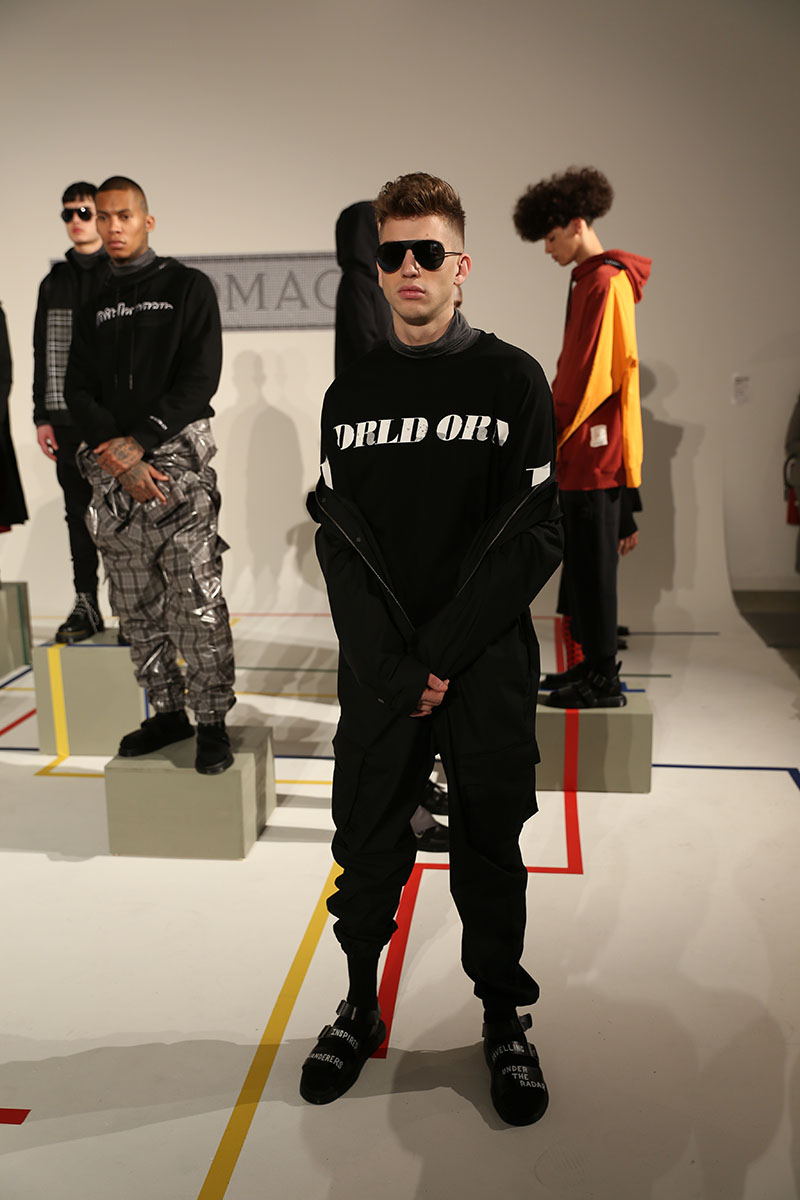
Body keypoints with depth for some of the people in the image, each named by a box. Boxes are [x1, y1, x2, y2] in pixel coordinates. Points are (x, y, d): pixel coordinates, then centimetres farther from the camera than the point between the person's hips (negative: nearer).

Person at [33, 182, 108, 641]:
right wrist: (42, 415, 10)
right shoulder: (54, 282, 17)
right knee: (79, 513, 7)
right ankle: (87, 605, 15)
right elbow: (43, 353, 17)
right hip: (68, 419, 5)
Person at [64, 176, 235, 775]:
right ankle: (168, 712, 20)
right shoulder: (93, 302, 16)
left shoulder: (188, 287, 5)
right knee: (137, 608, 8)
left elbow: (200, 380, -5)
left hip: (177, 461, -5)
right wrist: (116, 456, -8)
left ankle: (213, 721, 1)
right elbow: (78, 389, 9)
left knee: (198, 606, -9)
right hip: (112, 474, 5)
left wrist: (137, 443, -12)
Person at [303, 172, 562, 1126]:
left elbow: (536, 535, -6)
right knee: (366, 847, 9)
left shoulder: (513, 380, 0)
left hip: (488, 669, -2)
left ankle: (503, 1019, 29)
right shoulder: (350, 393, 9)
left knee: (489, 850, 9)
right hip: (377, 672, 2)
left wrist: (445, 654, -12)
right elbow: (338, 535, 4)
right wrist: (389, 661, -8)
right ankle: (360, 1009, 31)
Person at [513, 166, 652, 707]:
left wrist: (557, 432, -12)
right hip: (582, 452, 10)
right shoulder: (589, 280, 19)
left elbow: (595, 373, -18)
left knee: (593, 563, -5)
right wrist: (556, 427, 16)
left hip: (595, 451, -10)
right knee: (585, 561, 14)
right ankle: (594, 664, 24)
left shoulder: (607, 282, -12)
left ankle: (604, 682, 3)